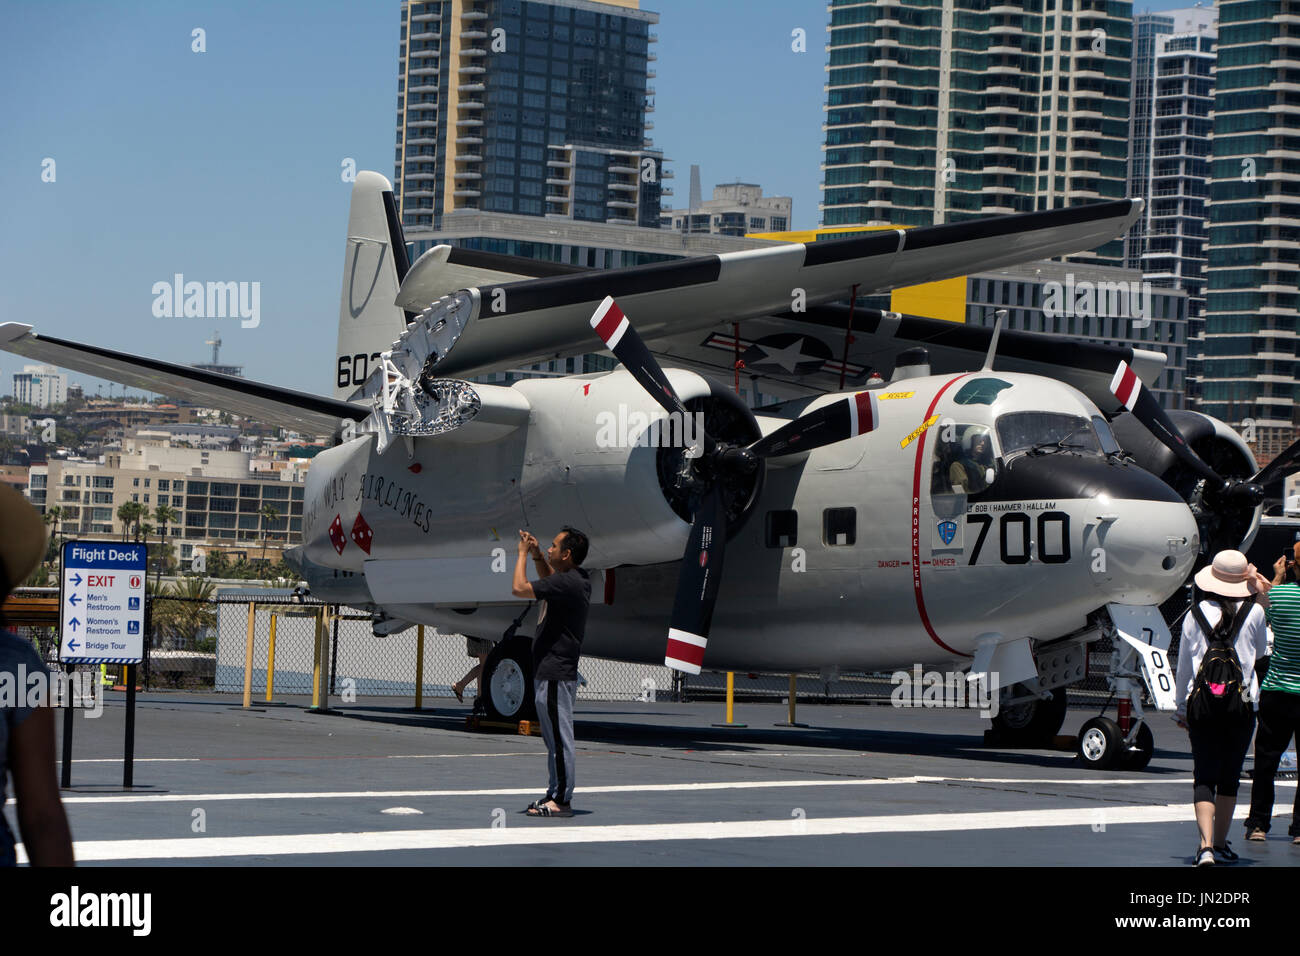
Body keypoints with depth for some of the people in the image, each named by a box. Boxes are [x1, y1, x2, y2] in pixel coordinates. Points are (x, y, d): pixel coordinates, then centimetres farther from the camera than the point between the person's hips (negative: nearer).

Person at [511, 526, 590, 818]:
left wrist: (522, 554, -9)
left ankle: (562, 800, -5)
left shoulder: (566, 583, -20)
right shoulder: (576, 578, 10)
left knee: (559, 738, -7)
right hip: (554, 672, 11)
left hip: (554, 675, -11)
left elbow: (519, 588, -23)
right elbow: (549, 578, 33)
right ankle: (557, 794, 22)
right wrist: (536, 555, 16)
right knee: (556, 738, 16)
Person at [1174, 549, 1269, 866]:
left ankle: (1206, 845, -17)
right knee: (1230, 776, 13)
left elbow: (1183, 663, 4)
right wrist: (1255, 592, 17)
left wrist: (1181, 707, 15)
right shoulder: (1254, 612, -4)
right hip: (1241, 705, 0)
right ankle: (1221, 843, 21)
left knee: (1204, 776, -1)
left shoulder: (1196, 613, -2)